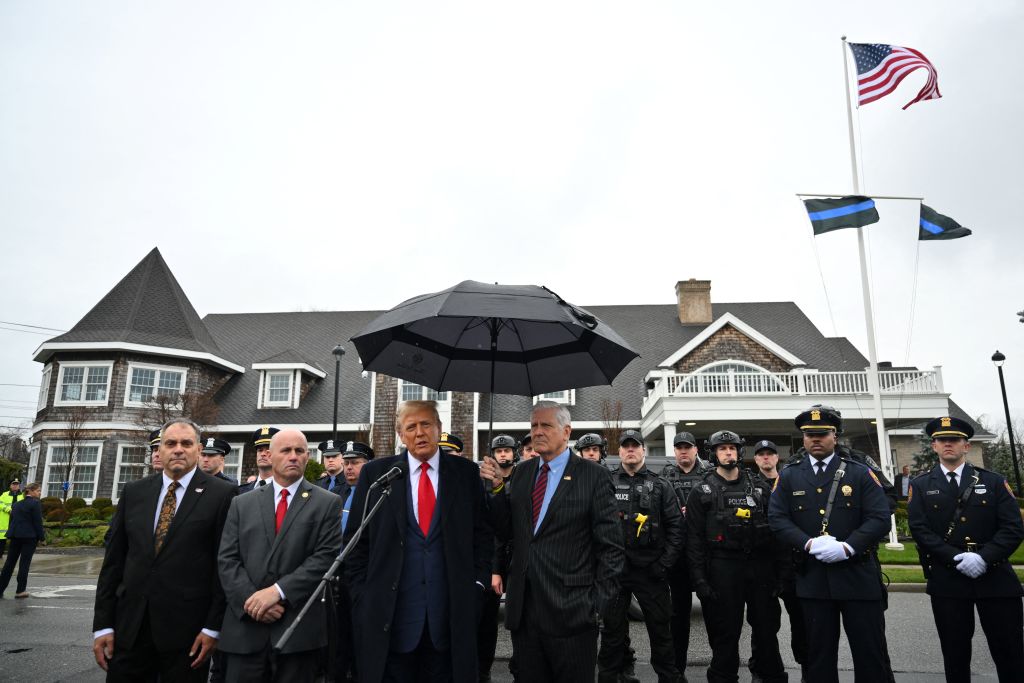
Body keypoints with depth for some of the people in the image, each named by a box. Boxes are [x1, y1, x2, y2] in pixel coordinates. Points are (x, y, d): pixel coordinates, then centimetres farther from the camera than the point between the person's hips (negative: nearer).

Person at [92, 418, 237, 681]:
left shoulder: (220, 494, -6)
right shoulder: (134, 491, 8)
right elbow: (113, 560, 9)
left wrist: (213, 627, -9)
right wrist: (103, 624, 5)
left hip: (187, 629, -3)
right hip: (129, 625, 4)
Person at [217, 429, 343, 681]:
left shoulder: (327, 503, 2)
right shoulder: (242, 504, 11)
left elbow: (326, 557, -7)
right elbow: (227, 560, 4)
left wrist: (278, 590, -15)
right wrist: (251, 599, -10)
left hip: (299, 627, -2)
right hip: (245, 626, 2)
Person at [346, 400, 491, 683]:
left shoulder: (466, 472, 2)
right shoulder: (375, 473, 0)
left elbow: (483, 532, 6)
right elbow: (356, 539, 2)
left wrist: (477, 581, -1)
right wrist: (363, 593, -2)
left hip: (452, 610, 1)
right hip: (389, 610, 0)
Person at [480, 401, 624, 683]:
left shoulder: (594, 476, -7)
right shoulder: (521, 472, 8)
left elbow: (610, 546, -6)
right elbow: (505, 532, 7)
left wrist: (599, 603, -9)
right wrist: (497, 487, -5)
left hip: (571, 612, -4)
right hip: (522, 609, 5)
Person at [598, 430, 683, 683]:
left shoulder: (660, 486, 4)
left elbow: (675, 526, 1)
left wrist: (665, 562, -6)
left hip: (651, 569, 0)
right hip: (614, 568, 0)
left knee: (660, 626, 8)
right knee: (613, 627, 11)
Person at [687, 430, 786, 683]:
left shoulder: (760, 487, 10)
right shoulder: (702, 492, 2)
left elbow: (776, 530, 8)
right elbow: (694, 539, -2)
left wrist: (782, 571, 1)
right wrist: (699, 579, -9)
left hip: (761, 566, 3)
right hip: (723, 568, -2)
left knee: (767, 629, 10)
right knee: (725, 633, 4)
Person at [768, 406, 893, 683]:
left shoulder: (860, 473, 2)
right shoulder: (788, 477, 5)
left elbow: (880, 517, -6)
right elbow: (777, 518, -2)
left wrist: (847, 547, -18)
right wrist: (809, 544, -17)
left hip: (858, 575, -1)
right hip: (813, 577, 1)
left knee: (870, 650, 7)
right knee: (819, 652, 11)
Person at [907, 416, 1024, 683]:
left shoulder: (993, 481, 7)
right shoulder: (921, 486, 5)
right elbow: (919, 530, -5)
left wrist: (984, 557, -17)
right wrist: (957, 558, -17)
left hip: (995, 578, 1)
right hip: (947, 581, 0)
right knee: (955, 653, 8)